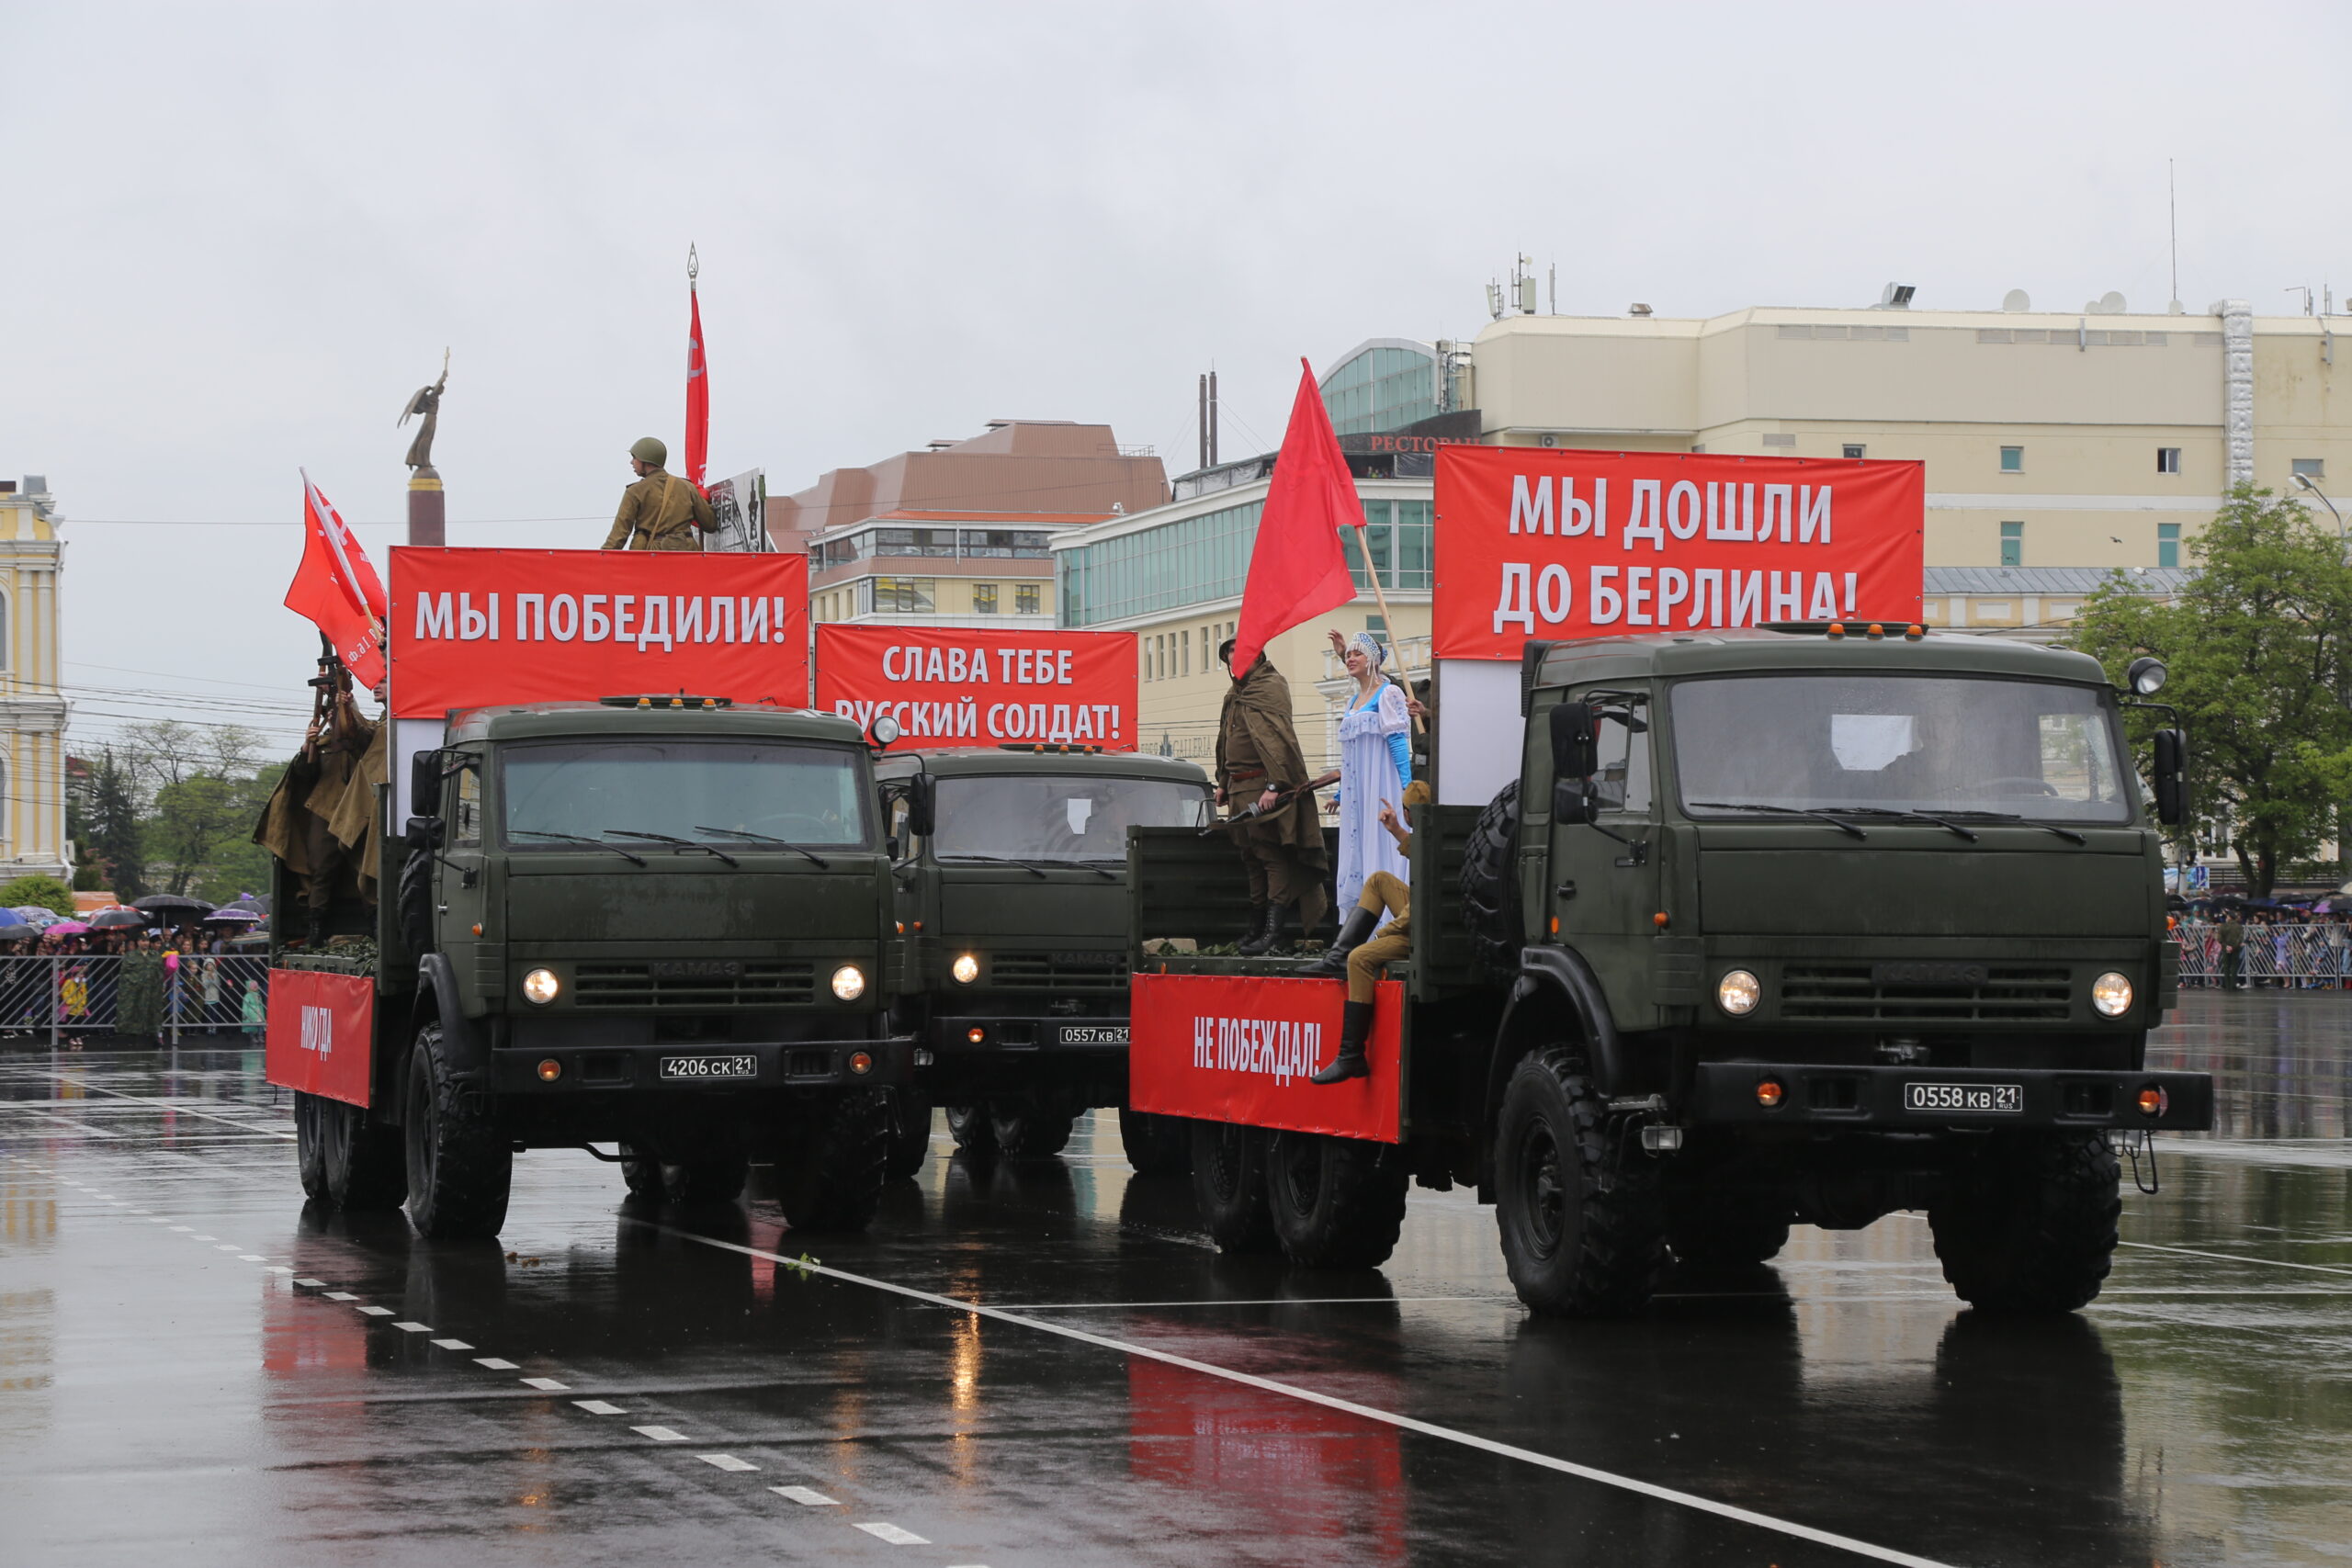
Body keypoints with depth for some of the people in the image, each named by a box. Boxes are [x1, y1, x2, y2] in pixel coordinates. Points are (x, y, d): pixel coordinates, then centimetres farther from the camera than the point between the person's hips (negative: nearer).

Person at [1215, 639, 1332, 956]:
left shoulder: (1269, 688, -12)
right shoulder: (1236, 694, 18)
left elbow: (1276, 739, -22)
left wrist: (1273, 785, -30)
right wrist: (1224, 782, 28)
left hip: (1265, 785, -10)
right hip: (1241, 787, 10)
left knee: (1272, 855, -10)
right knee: (1252, 856, 14)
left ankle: (1273, 930, -13)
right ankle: (1257, 927, 20)